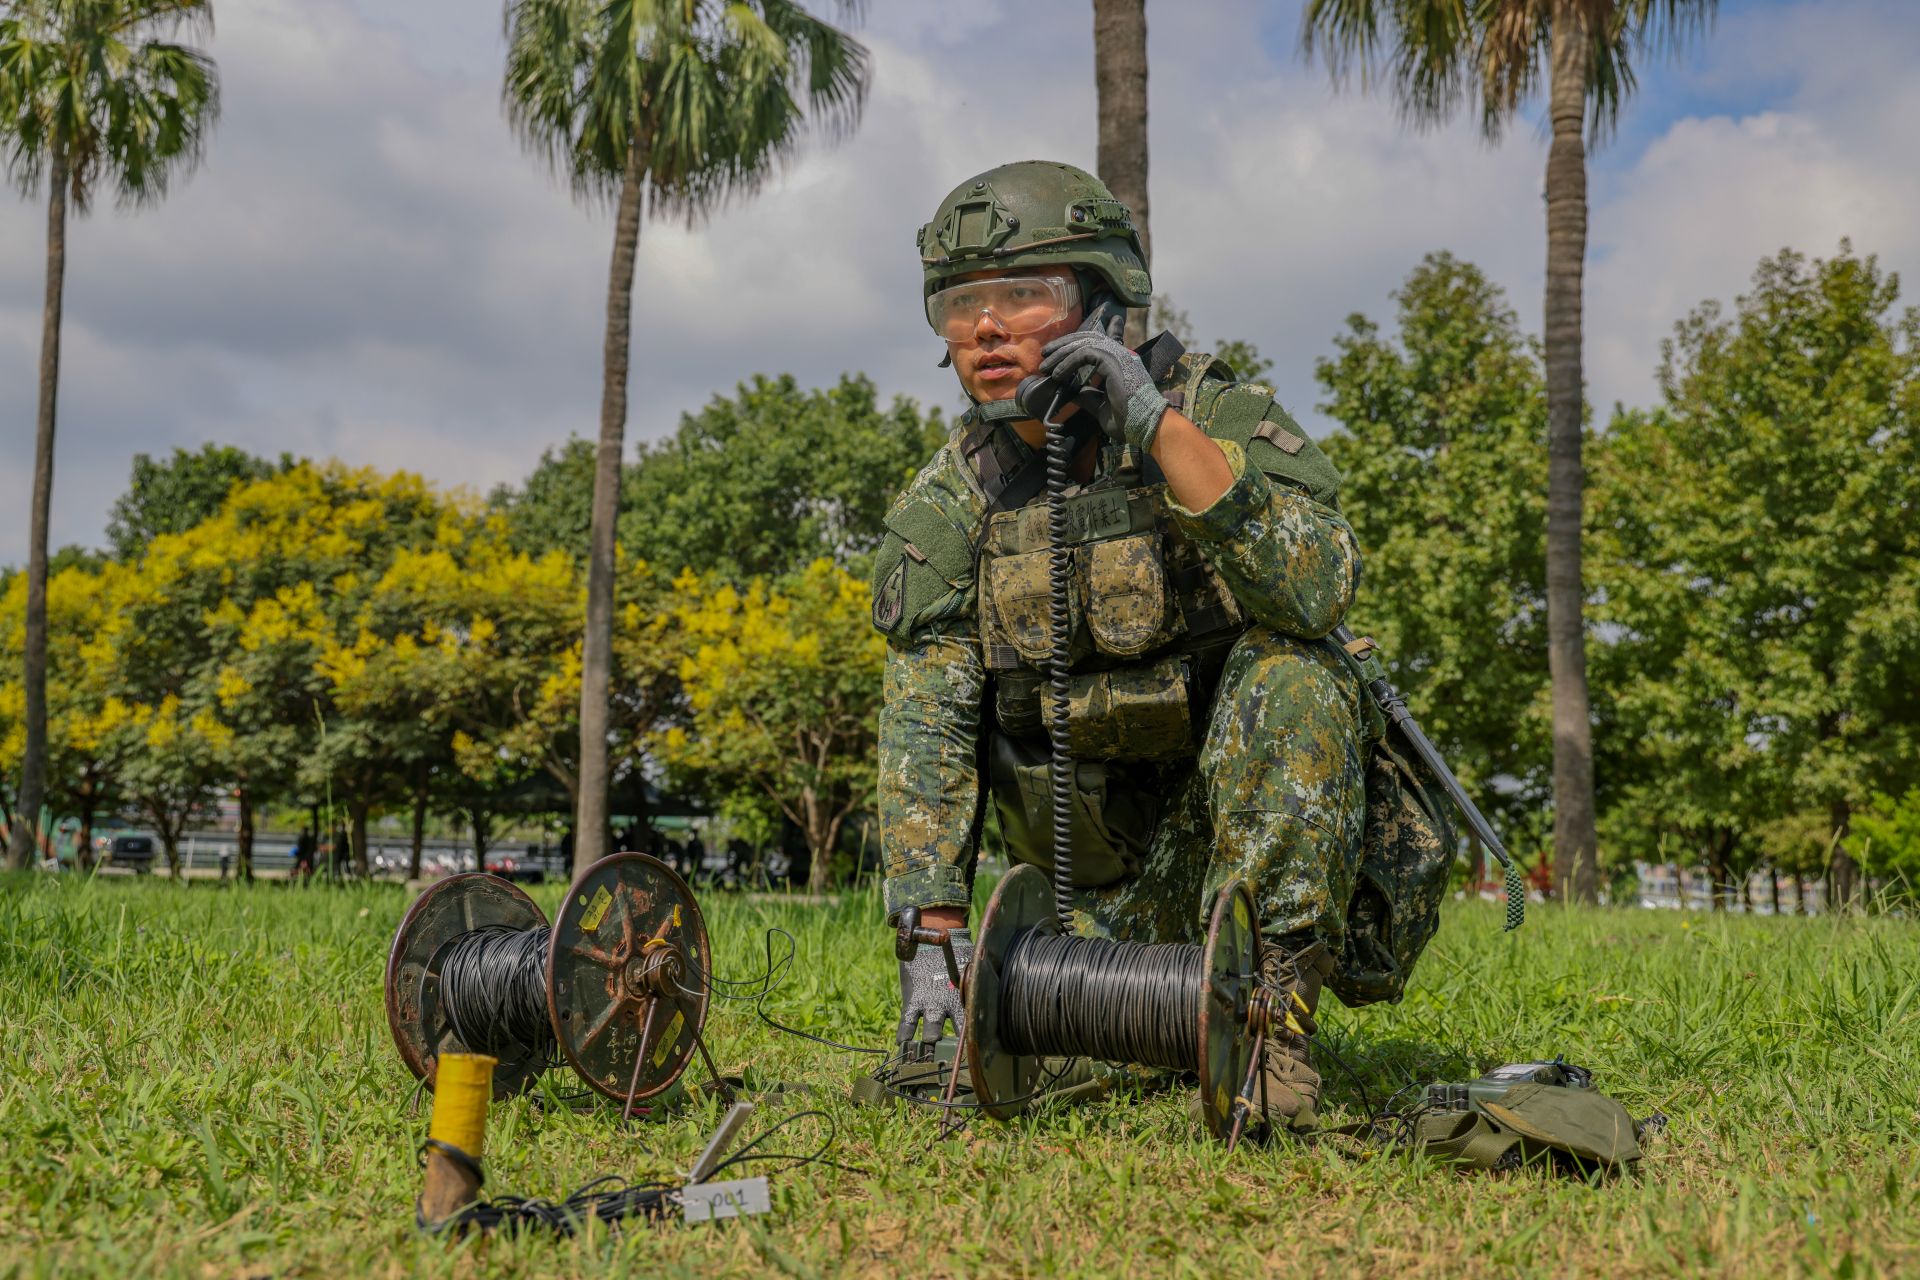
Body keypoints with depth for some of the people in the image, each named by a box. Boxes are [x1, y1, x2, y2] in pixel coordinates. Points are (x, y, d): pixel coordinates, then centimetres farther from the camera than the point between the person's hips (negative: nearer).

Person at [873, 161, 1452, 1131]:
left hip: (1269, 825, -4)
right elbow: (925, 723, -6)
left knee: (1288, 671, -32)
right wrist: (936, 937, -14)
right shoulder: (949, 503, -2)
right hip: (1104, 885, 5)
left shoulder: (1221, 415, -13)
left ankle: (1268, 998, -26)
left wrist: (1159, 423, -33)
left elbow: (1318, 588, -32)